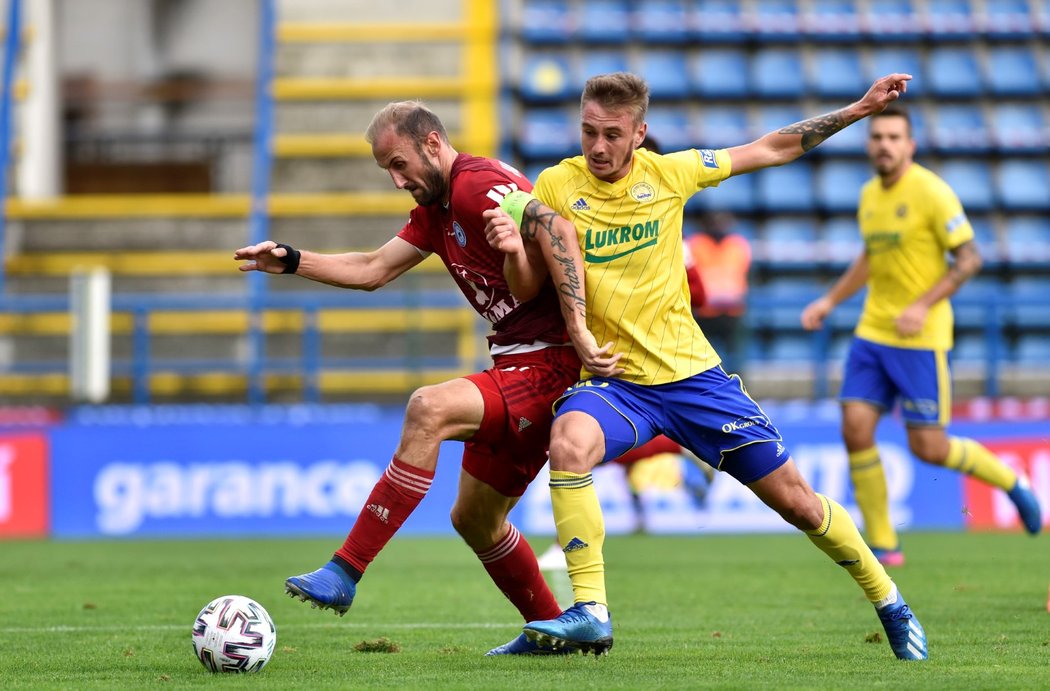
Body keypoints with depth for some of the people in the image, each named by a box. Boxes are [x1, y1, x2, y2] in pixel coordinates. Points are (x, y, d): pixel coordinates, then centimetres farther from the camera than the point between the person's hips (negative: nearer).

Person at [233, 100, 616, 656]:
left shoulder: (479, 185, -15)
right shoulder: (435, 209, 17)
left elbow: (558, 229, -28)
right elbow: (373, 269, 24)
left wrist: (575, 328, -29)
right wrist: (291, 261, 14)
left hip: (549, 365, -11)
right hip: (515, 367, 11)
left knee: (428, 410, -30)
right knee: (474, 520, 17)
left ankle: (344, 574, -33)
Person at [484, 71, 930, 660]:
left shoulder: (668, 172, -1)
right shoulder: (555, 187, -5)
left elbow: (772, 149, 10)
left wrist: (860, 109, 9)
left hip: (692, 371, 1)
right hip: (614, 381, -1)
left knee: (797, 501, 4)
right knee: (569, 444, -35)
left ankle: (890, 604, 26)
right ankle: (591, 614, -30)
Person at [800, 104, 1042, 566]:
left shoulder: (930, 191, -11)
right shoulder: (869, 195, 11)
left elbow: (969, 258, -12)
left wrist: (923, 306, -21)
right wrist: (829, 301, 19)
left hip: (920, 338, -6)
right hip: (872, 333, 6)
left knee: (928, 447, -5)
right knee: (856, 426, -8)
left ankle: (1012, 483, 22)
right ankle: (882, 545, 0)